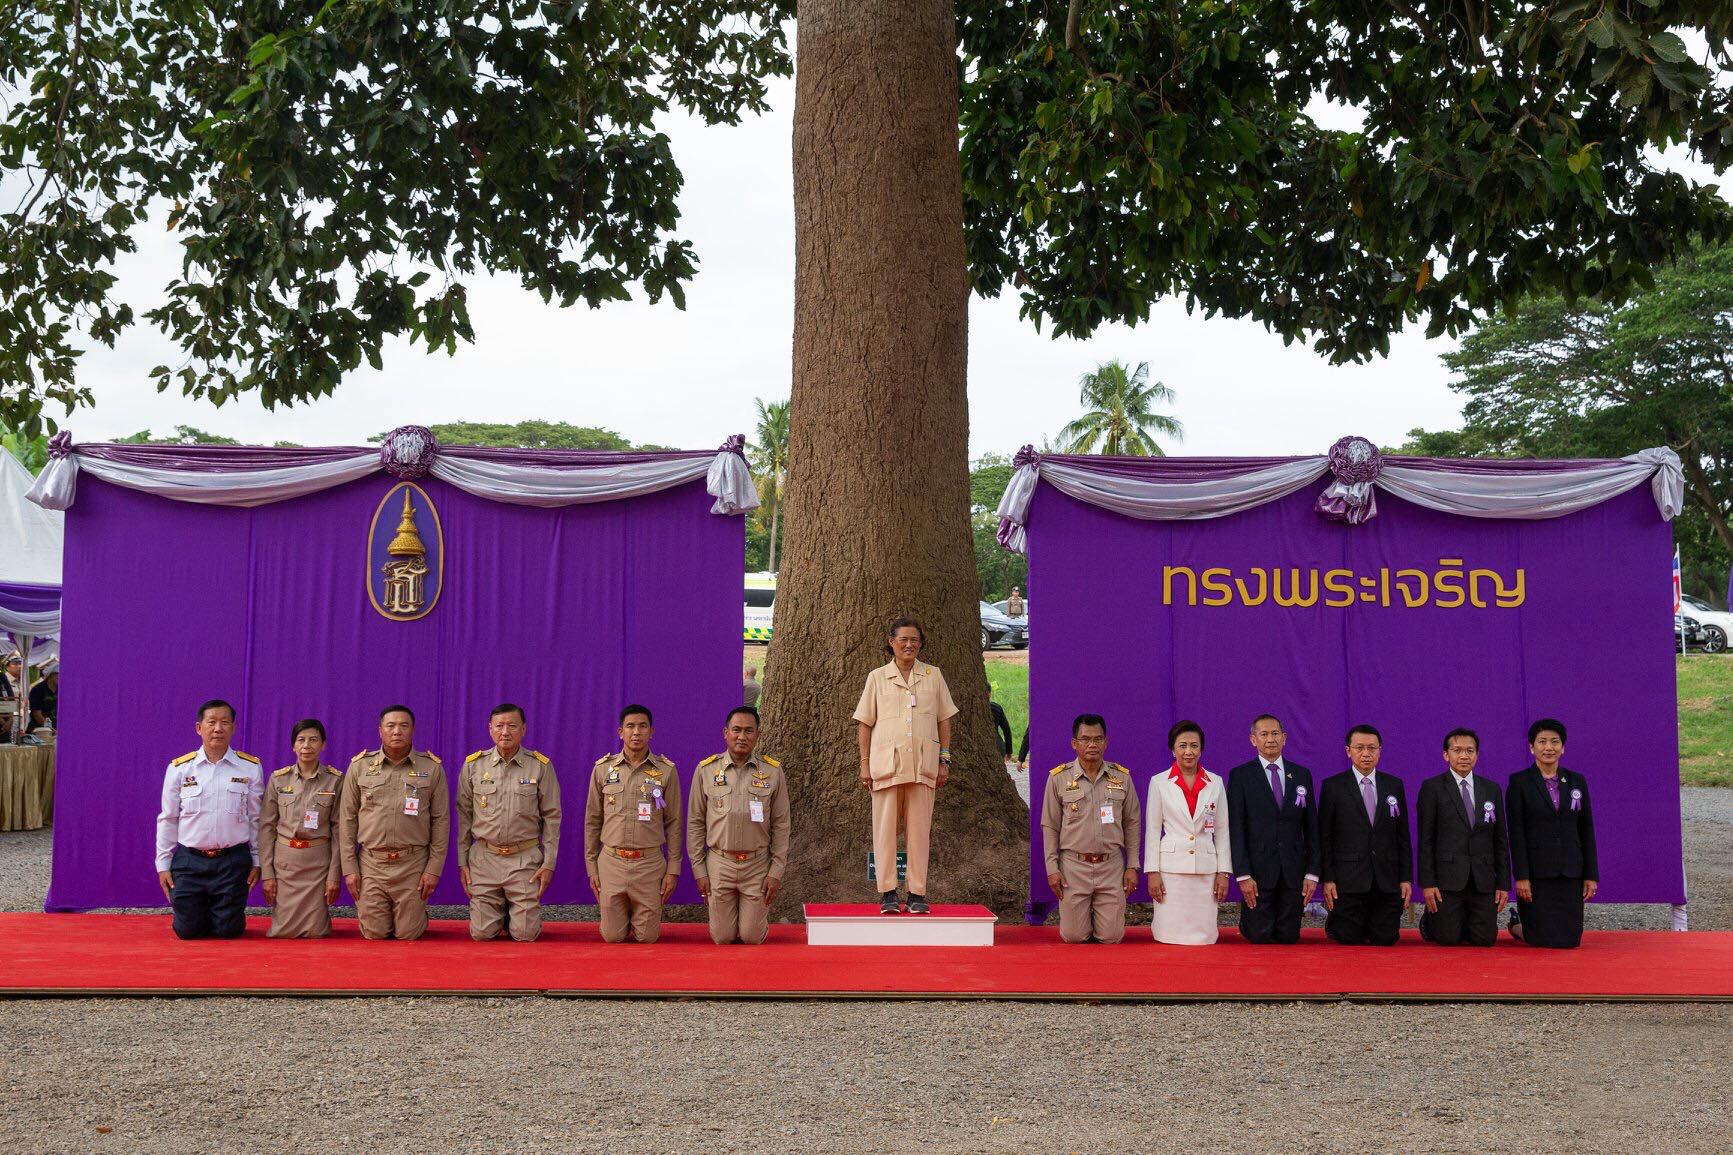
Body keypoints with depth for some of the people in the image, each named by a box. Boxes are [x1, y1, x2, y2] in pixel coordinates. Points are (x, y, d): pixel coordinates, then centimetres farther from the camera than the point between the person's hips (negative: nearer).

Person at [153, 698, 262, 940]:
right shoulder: (179, 769, 1)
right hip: (189, 861, 1)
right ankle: (202, 911, 36)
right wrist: (163, 865, 5)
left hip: (234, 862, -1)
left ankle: (223, 913, 35)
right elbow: (168, 820, 7)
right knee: (188, 930, 1)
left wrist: (257, 862, 3)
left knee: (227, 930, 0)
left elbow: (257, 819, 5)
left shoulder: (250, 768, 0)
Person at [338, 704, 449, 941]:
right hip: (370, 864, 1)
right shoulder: (359, 766, 4)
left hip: (413, 865, -1)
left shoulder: (432, 768, 2)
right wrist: (349, 868, 0)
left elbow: (441, 821, 2)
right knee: (374, 934, 4)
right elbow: (347, 819, 6)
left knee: (408, 935, 2)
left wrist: (434, 868, -4)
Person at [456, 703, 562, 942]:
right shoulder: (473, 765, 3)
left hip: (525, 859, -1)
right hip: (484, 858, 1)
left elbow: (552, 817, 2)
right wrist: (462, 861, 4)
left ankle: (516, 913, 32)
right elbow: (463, 815, 8)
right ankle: (499, 912, 33)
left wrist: (549, 862, -2)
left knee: (525, 934, -2)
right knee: (481, 933, 0)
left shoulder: (540, 766, 0)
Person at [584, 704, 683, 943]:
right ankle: (625, 914, 37)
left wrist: (673, 869, -1)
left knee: (648, 937, 2)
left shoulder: (666, 770, 1)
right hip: (611, 862, 1)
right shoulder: (603, 768, 3)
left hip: (650, 863, -1)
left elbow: (673, 823, 4)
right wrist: (591, 867, 5)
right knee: (612, 936, 3)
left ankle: (640, 917, 37)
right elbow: (592, 821, 9)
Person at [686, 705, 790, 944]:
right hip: (719, 864, 0)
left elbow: (780, 824, 3)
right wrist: (699, 869, 0)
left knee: (752, 938, 1)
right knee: (722, 938, 4)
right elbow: (695, 822, 5)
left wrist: (776, 871, -3)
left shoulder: (773, 771, 1)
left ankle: (758, 914, 35)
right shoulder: (706, 770, 1)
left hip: (757, 865, 0)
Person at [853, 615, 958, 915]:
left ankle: (918, 894, 5)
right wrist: (864, 764, 2)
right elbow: (865, 723, 8)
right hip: (887, 763, -1)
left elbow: (944, 720, 13)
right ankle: (887, 893, 2)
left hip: (923, 763, 1)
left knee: (919, 830, 0)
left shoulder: (933, 676, 11)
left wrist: (944, 760, 7)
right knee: (885, 828, -2)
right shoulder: (877, 677, 7)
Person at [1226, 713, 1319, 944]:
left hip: (1293, 871, 3)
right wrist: (1242, 875, -12)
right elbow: (1236, 828, -5)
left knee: (1288, 938, 4)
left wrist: (1312, 873, 2)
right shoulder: (1240, 775, 0)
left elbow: (1311, 828, 9)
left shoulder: (1302, 775, 10)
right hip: (1258, 871, -3)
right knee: (1259, 937, -1)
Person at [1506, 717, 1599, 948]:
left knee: (1570, 940, 1)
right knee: (1544, 940, -5)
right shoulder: (1519, 782, -2)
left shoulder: (1577, 781, 10)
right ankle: (1517, 923, 29)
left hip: (1570, 873, 4)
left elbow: (1587, 830, 10)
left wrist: (1591, 876, 4)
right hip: (1536, 873, -4)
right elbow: (1516, 832, -6)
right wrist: (1521, 877, -12)